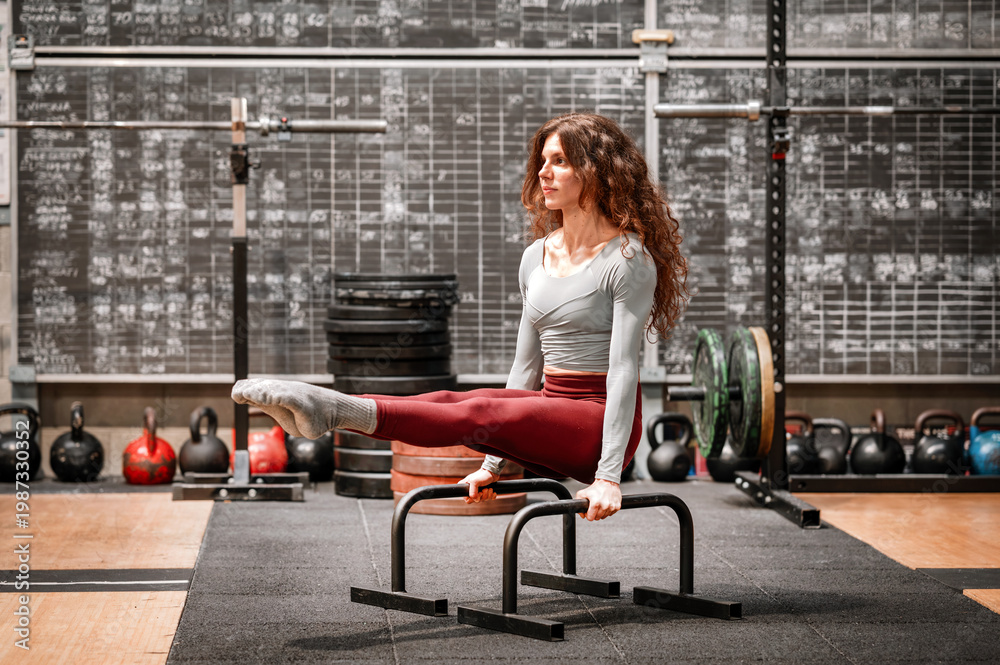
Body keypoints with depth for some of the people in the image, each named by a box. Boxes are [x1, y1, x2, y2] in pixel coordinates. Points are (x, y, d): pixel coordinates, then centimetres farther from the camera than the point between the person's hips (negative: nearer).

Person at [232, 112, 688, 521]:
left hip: (598, 419, -7)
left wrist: (609, 477, -22)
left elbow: (622, 369, -16)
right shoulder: (536, 256, 15)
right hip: (550, 409, 7)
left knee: (475, 413, -28)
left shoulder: (628, 259, -9)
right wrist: (494, 464, 14)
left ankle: (342, 411, -47)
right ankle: (321, 413, -38)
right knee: (445, 401, -19)